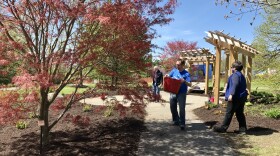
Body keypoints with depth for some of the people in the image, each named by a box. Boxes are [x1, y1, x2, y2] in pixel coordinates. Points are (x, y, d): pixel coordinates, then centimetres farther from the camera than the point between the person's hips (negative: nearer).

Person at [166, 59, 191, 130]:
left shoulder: (186, 74, -7)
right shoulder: (174, 70, 6)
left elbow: (189, 84, -11)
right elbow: (168, 76, 15)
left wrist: (184, 81, -30)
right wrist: (166, 76, -8)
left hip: (182, 93, -5)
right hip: (173, 92, 5)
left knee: (182, 109, -4)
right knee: (173, 107, 14)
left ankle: (182, 124, 6)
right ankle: (176, 121, 32)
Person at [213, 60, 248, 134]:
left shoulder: (235, 75, -13)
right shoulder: (241, 75, 19)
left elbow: (235, 85, -27)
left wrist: (231, 94, -33)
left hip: (235, 98, -10)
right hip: (242, 97, 10)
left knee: (229, 113, -2)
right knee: (240, 113, 14)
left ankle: (223, 128, 6)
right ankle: (243, 129, 15)